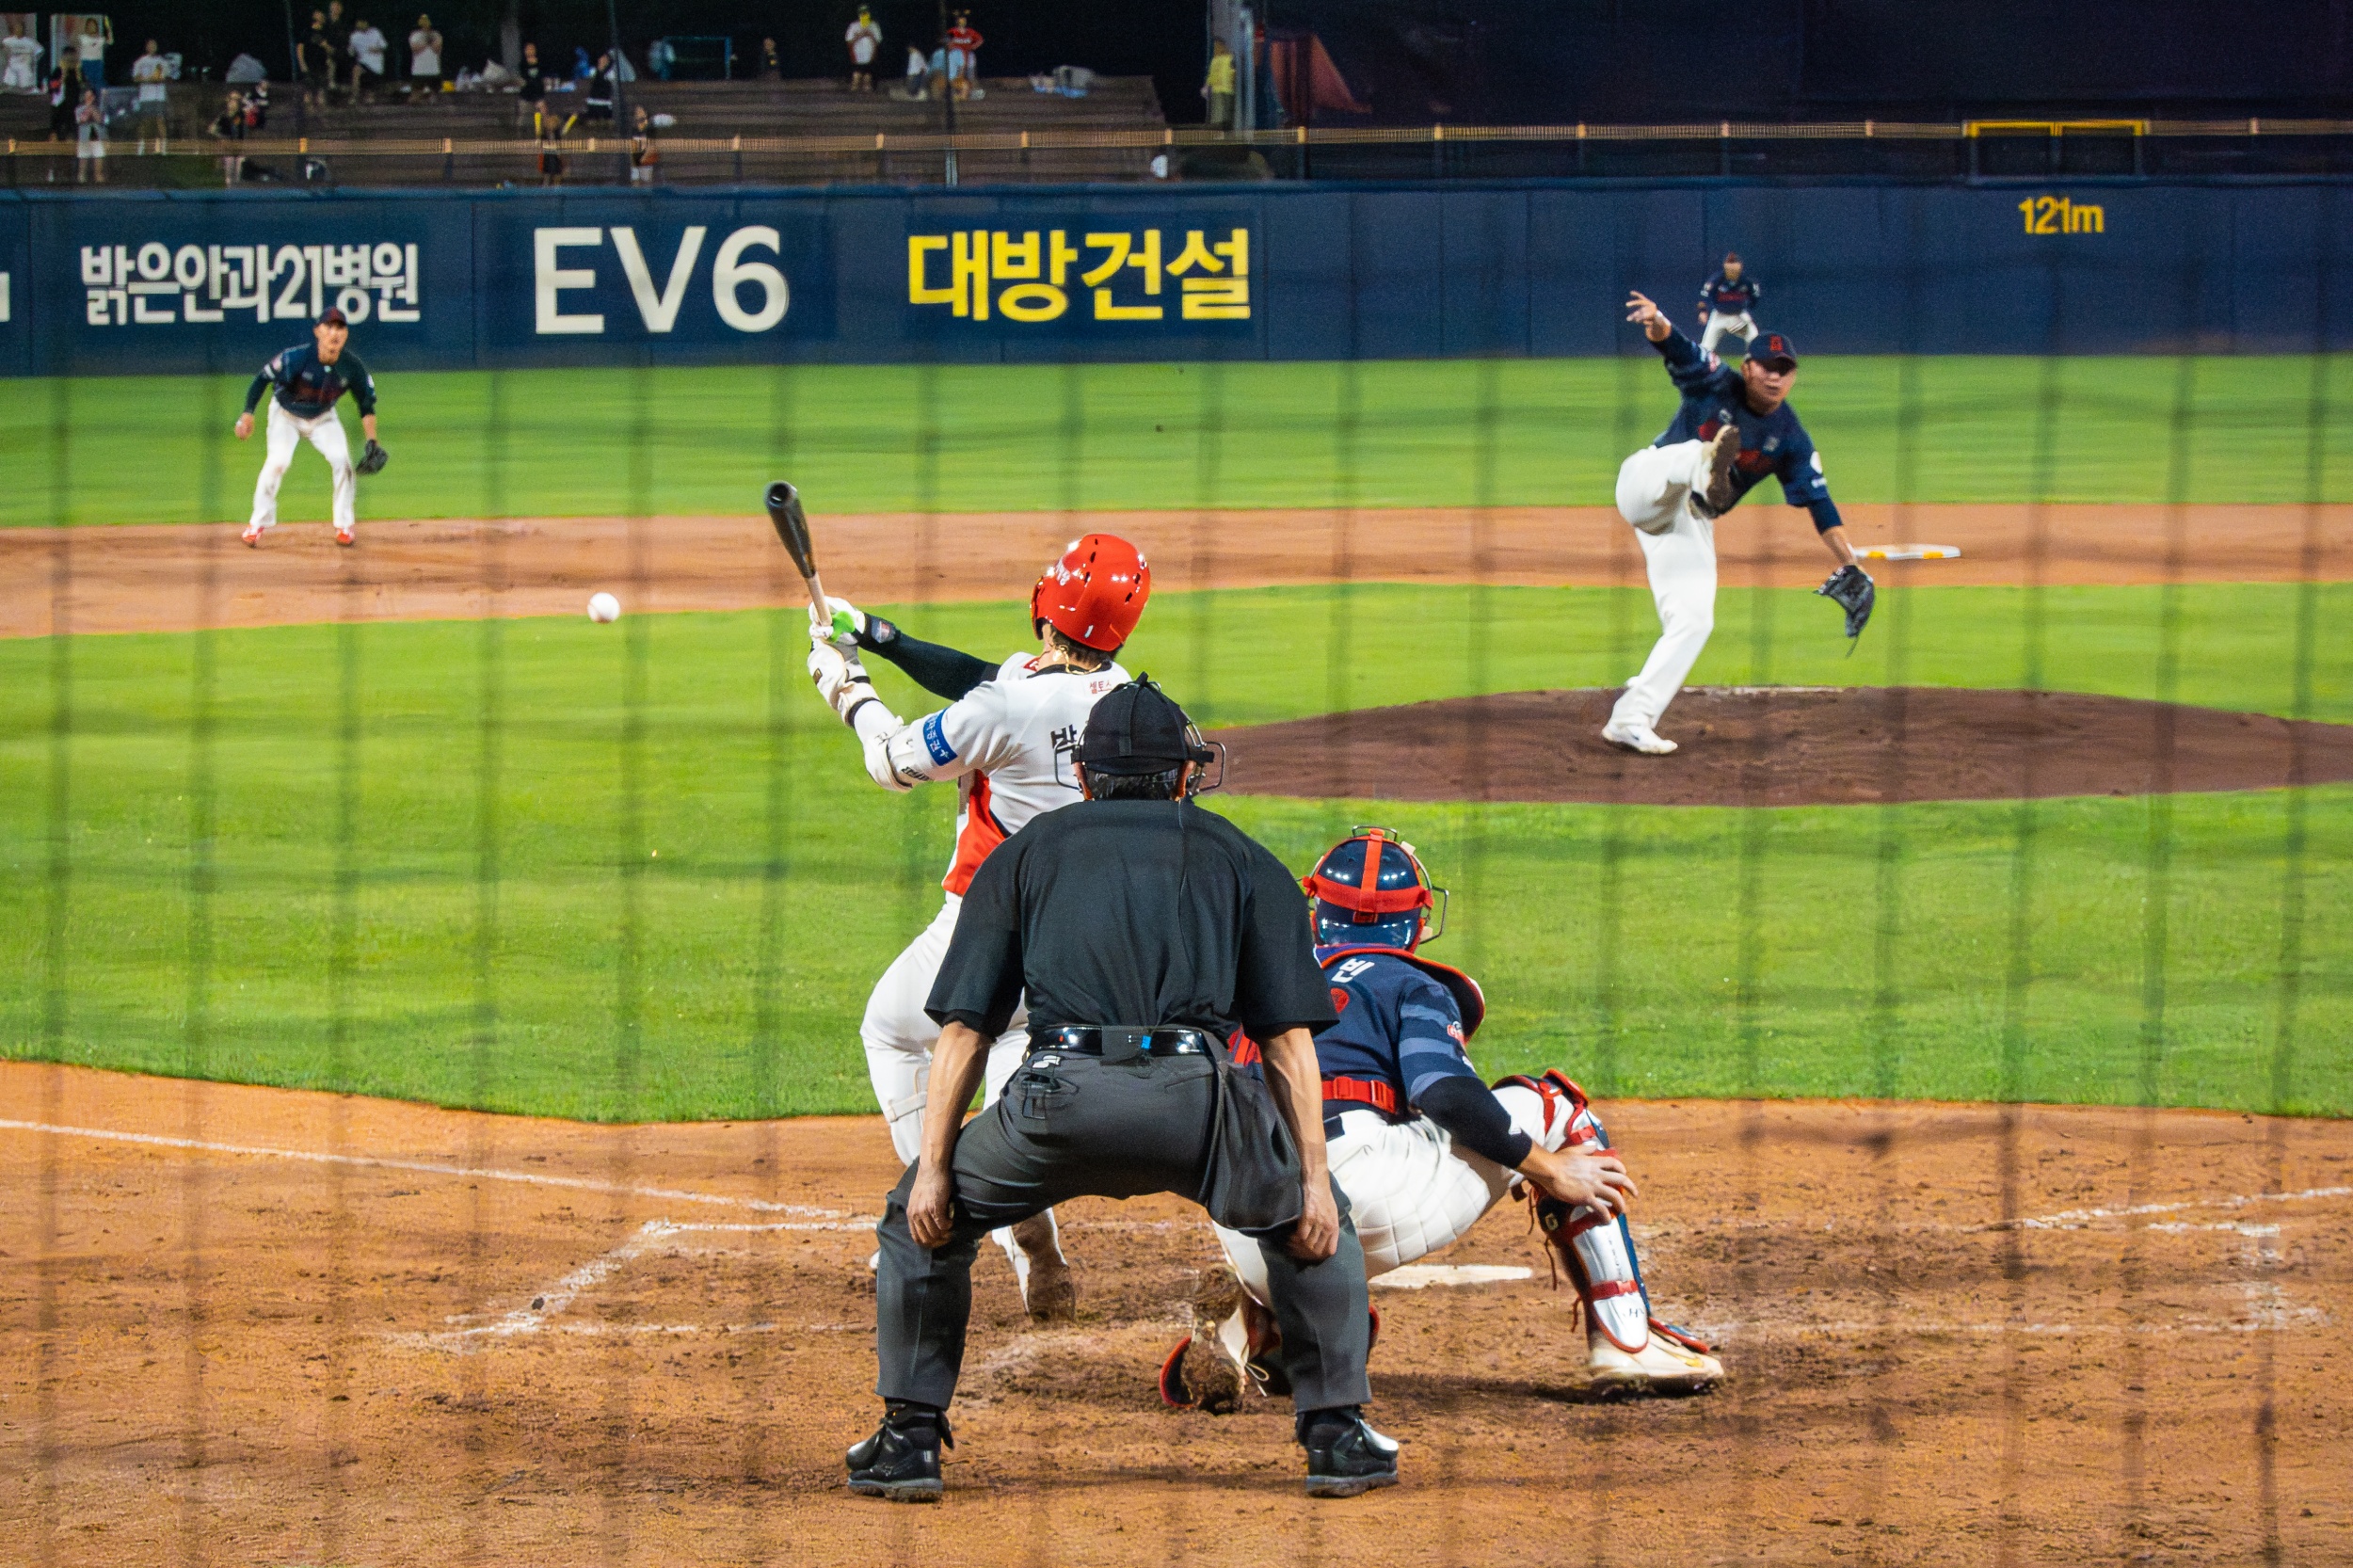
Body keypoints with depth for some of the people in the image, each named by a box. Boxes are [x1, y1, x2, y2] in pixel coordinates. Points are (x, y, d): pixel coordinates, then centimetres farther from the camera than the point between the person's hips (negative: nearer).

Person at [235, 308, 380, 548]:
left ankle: (344, 526, 3)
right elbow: (263, 378, -20)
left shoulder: (352, 367, -22)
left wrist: (372, 441, -18)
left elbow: (366, 405, -10)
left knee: (341, 459, -14)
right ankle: (258, 524, -7)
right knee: (278, 461, -21)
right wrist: (247, 413, -26)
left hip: (322, 418, 3)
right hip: (286, 415, -3)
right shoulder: (296, 358, -32)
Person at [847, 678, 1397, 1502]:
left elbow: (964, 1026, 17)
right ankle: (1336, 1431, 20)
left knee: (922, 1215, 26)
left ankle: (910, 1437, 21)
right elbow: (1288, 1037, 15)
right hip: (1194, 1095, 0)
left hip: (1060, 1094, 0)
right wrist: (1312, 1180, 13)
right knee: (1314, 1219, 28)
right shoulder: (1239, 856, 26)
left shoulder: (1025, 852, 27)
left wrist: (934, 1166, 14)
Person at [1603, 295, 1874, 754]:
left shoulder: (1791, 440, -2)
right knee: (1696, 451, -33)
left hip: (1691, 523, 4)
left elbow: (1820, 503, -6)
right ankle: (1710, 476, -73)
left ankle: (1631, 720, -5)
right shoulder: (1715, 384, -10)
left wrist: (1849, 568, -18)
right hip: (1647, 483, -4)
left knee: (1693, 621, -8)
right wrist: (1656, 323, -53)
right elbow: (1676, 347, -28)